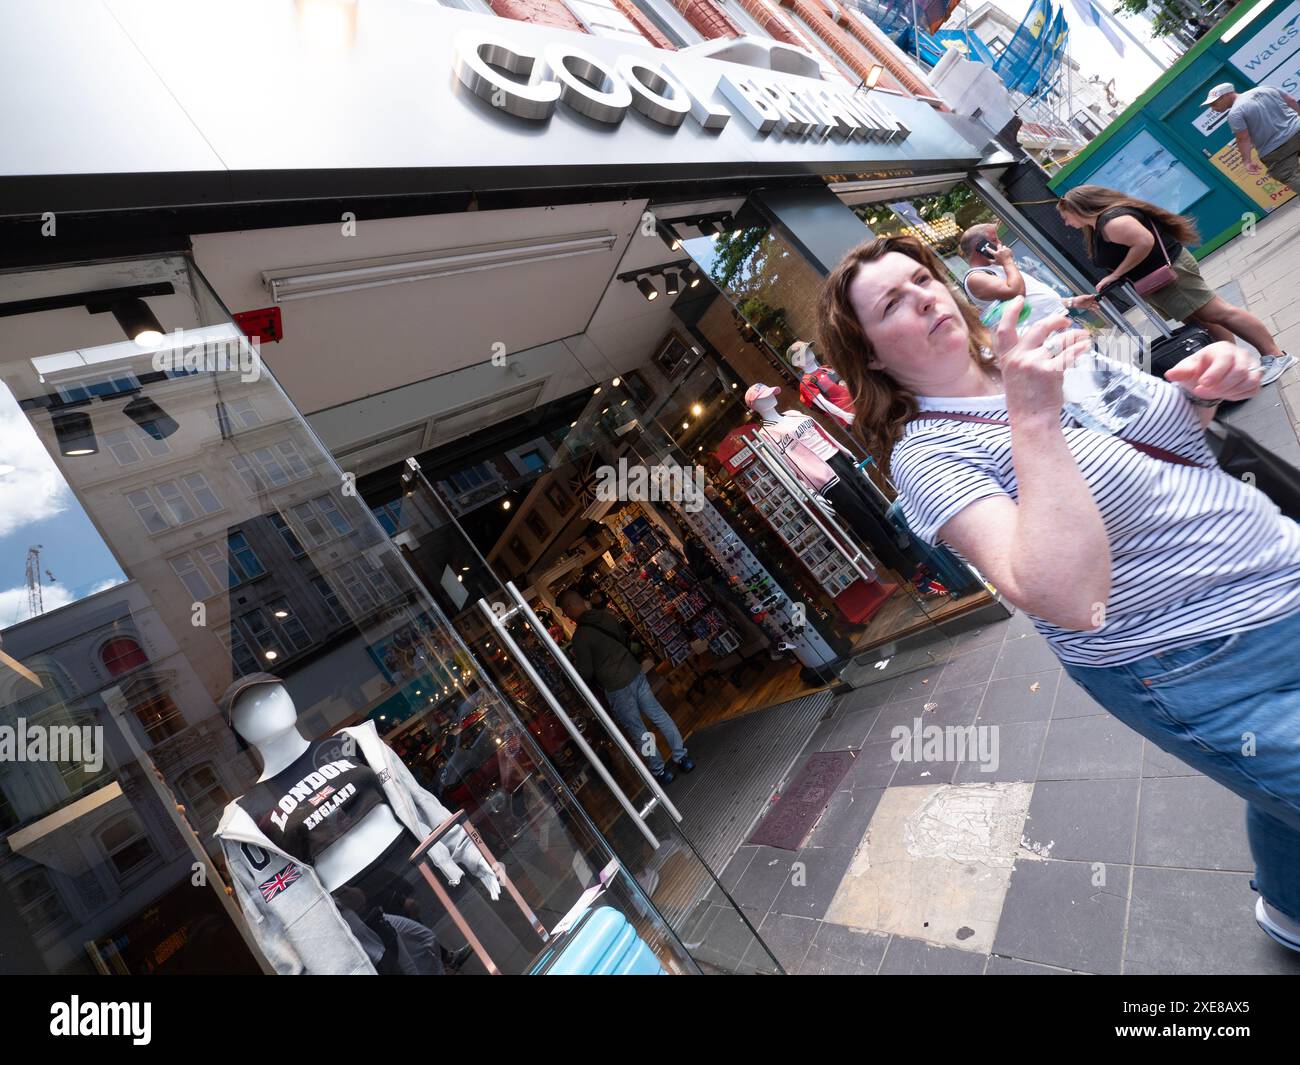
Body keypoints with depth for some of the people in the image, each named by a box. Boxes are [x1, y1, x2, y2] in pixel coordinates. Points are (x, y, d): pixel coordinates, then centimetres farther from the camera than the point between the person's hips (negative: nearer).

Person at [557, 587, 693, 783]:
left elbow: (586, 674, -13)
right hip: (635, 673, 6)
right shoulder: (607, 616, 1)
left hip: (616, 688, -6)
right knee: (659, 715, 16)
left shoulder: (580, 636, -19)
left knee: (637, 732, 10)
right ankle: (681, 757, 24)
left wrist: (575, 665, 7)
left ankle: (660, 771, 23)